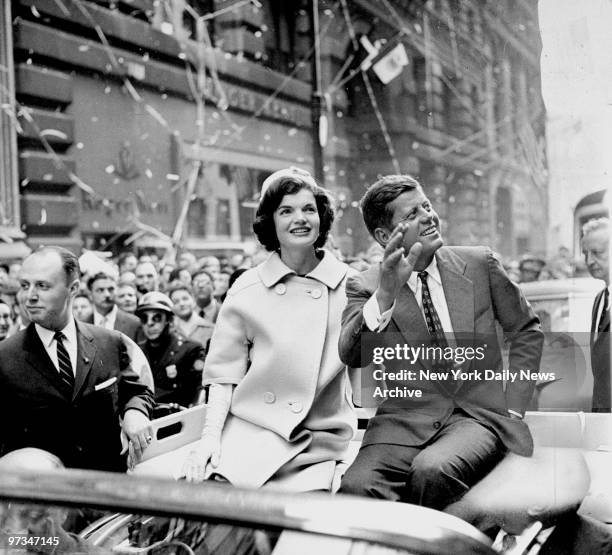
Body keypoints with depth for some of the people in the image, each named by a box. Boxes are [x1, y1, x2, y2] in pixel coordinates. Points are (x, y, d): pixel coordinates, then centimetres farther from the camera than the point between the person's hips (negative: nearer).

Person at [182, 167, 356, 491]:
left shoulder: (350, 285, 4)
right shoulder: (247, 290, 3)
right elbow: (224, 373, 4)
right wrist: (211, 436, -7)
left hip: (319, 441, 1)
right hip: (251, 432, 0)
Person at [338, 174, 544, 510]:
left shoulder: (479, 264, 7)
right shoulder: (365, 286, 2)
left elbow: (527, 331, 17)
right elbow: (351, 356, -15)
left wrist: (513, 405, 8)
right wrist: (385, 295, -30)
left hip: (479, 416, 1)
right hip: (406, 420, 0)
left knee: (432, 471, -32)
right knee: (357, 486, -30)